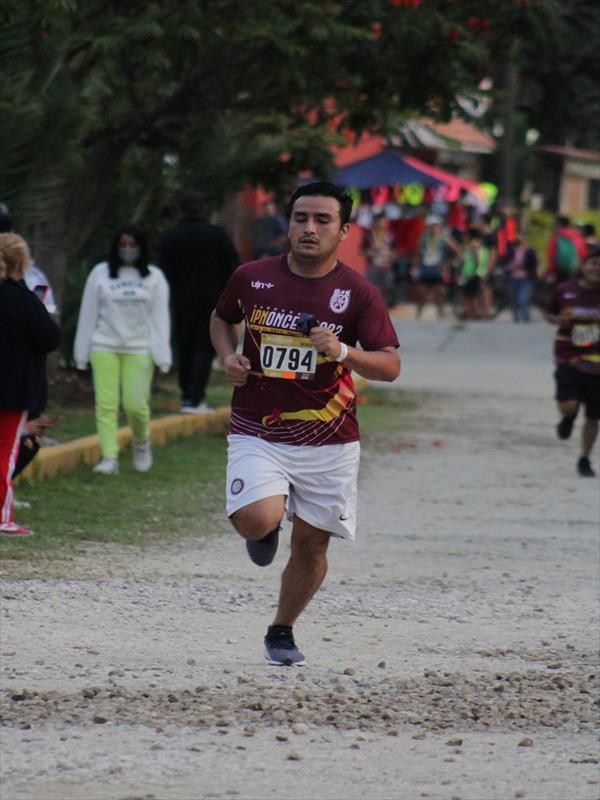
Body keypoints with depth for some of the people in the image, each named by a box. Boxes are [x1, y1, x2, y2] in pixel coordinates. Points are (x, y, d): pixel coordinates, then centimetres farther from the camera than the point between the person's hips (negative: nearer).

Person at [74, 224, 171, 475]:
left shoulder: (154, 277, 5)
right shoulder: (100, 274, 6)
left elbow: (160, 317, 4)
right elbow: (88, 314, 9)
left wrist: (162, 355, -3)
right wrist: (82, 353, 8)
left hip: (139, 350, -1)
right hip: (104, 347, 1)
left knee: (136, 404, -7)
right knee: (106, 404, -8)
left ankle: (141, 443, 22)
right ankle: (109, 457, -8)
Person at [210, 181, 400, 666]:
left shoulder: (358, 293, -5)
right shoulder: (252, 278, -1)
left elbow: (390, 366, -8)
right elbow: (222, 318, 20)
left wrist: (343, 352, -25)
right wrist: (228, 356, 0)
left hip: (328, 442, 1)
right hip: (257, 434, 0)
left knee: (312, 543, 6)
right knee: (256, 521, -24)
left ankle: (282, 631, 31)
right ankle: (267, 531, 15)